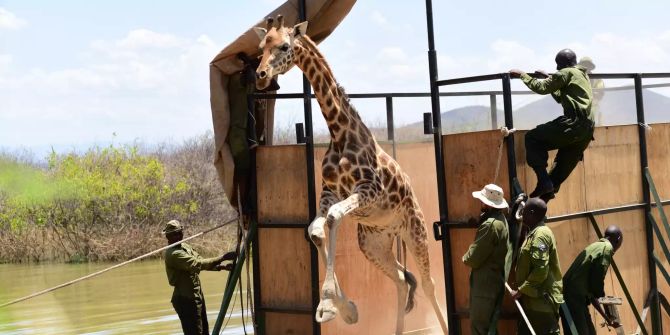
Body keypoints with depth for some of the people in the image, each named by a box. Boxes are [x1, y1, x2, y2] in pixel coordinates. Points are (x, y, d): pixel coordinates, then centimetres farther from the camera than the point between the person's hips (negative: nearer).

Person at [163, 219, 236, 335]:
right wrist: (222, 258, -30)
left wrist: (223, 267, -3)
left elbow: (201, 262, 11)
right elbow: (197, 264, -30)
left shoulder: (185, 247, 10)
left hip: (197, 296, 10)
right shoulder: (173, 254, -21)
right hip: (186, 299, -10)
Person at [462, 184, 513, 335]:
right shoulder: (502, 220, 11)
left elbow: (473, 259, -19)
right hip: (497, 281, 10)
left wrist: (465, 258, 0)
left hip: (486, 284, -10)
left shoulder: (490, 225, -22)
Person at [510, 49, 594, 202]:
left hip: (574, 124, -9)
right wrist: (548, 78, 35)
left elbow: (541, 88, -5)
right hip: (587, 130, 9)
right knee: (563, 166, 14)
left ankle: (544, 181, -11)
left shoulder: (567, 73, 1)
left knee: (532, 138, -2)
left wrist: (522, 75, 4)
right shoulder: (583, 75, 29)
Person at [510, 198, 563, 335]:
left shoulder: (540, 235, -16)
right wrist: (522, 290, 15)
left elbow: (540, 271, -24)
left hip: (542, 299, -11)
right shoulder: (535, 234, 16)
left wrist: (521, 291, -18)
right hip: (535, 298, 11)